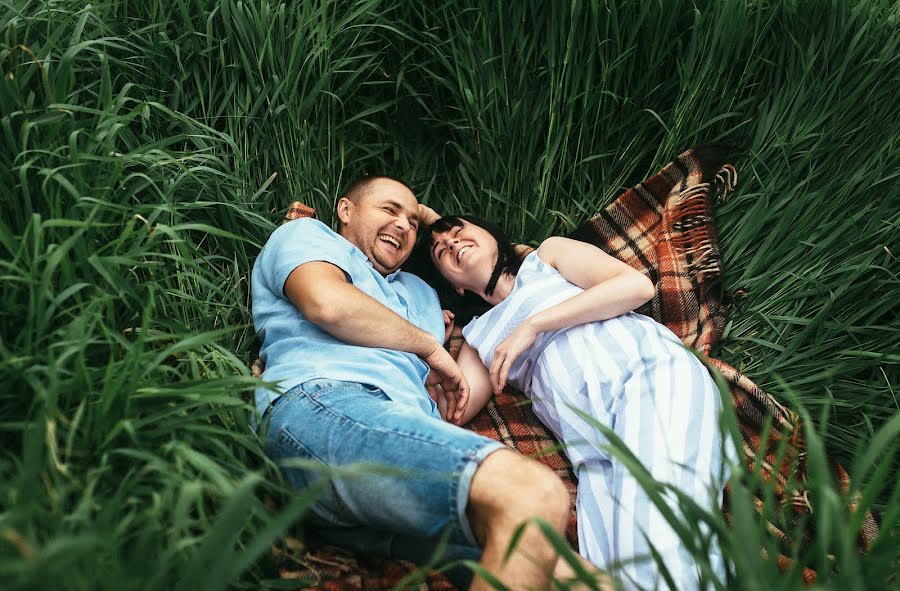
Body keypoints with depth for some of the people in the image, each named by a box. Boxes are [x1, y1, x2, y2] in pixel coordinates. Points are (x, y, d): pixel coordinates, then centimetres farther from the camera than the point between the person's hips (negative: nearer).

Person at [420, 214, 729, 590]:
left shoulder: (548, 255, 24)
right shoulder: (478, 337, 31)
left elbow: (638, 285, 5)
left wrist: (533, 325, 2)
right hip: (595, 448, 3)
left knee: (660, 559, -30)